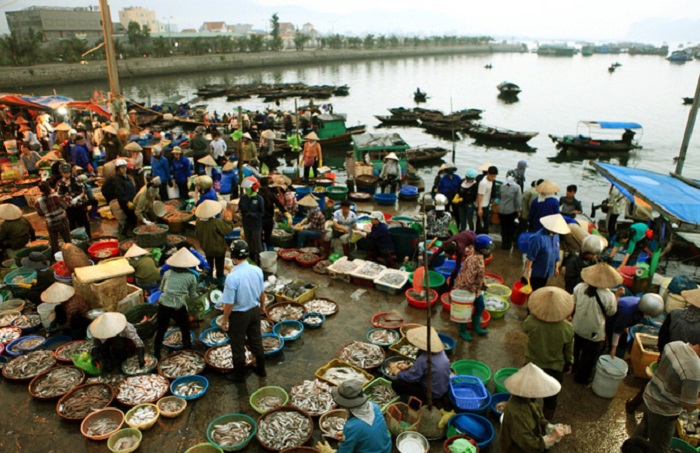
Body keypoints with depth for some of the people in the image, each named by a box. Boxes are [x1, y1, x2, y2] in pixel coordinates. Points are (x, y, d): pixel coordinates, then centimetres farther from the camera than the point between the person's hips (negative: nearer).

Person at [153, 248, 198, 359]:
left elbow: (161, 289, 18)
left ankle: (156, 354, 32)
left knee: (161, 330, 21)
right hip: (179, 308, -3)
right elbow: (193, 297, 7)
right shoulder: (191, 277, 0)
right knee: (185, 331, 19)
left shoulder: (168, 273, 6)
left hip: (163, 305, 3)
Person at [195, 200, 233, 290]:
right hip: (218, 249, -5)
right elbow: (228, 230, -20)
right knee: (219, 267, 12)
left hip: (206, 248, 5)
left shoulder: (199, 221, -13)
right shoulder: (217, 222, -31)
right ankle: (220, 284, 22)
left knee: (209, 266, 25)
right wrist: (227, 221, -4)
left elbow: (196, 234, 2)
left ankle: (210, 280, 41)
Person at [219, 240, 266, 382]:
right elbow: (262, 293, 1)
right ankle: (261, 369, 40)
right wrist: (262, 306, 20)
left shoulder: (232, 277, -28)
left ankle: (239, 375, 33)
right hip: (255, 311, 5)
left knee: (238, 347, 15)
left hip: (239, 315, -5)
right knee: (256, 341, 23)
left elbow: (229, 303, -21)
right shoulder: (257, 270, -12)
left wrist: (224, 320, -6)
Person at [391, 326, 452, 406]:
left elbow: (410, 377, -19)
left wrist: (397, 371, -1)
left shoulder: (424, 359, -31)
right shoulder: (440, 351, -9)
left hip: (433, 393, -7)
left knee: (396, 384, -5)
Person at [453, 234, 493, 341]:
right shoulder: (473, 260, -33)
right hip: (466, 288, -9)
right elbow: (468, 277, -33)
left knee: (480, 306, 21)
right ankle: (463, 331, 27)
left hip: (476, 288, 9)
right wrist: (473, 289, -22)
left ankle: (476, 327, 40)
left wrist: (483, 283, 9)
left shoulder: (479, 256, -4)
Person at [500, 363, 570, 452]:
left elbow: (539, 417, 6)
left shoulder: (527, 398, -11)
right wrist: (551, 437, -23)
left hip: (531, 440, 8)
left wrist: (551, 428, -10)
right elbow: (528, 444, -28)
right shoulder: (516, 413, -33)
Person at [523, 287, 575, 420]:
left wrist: (533, 314, -2)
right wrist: (568, 363, 12)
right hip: (555, 370, 0)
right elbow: (569, 350, -6)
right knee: (550, 401, 23)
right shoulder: (567, 328, -23)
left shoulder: (532, 322, -29)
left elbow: (524, 327, -4)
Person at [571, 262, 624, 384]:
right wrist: (617, 296, -1)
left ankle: (573, 369, 53)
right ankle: (581, 378, 41)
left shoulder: (580, 287, -19)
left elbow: (573, 302, -1)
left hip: (577, 327, 4)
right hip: (594, 333, -4)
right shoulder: (608, 296, -28)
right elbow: (611, 312, -8)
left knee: (576, 350, 31)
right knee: (588, 357, 21)